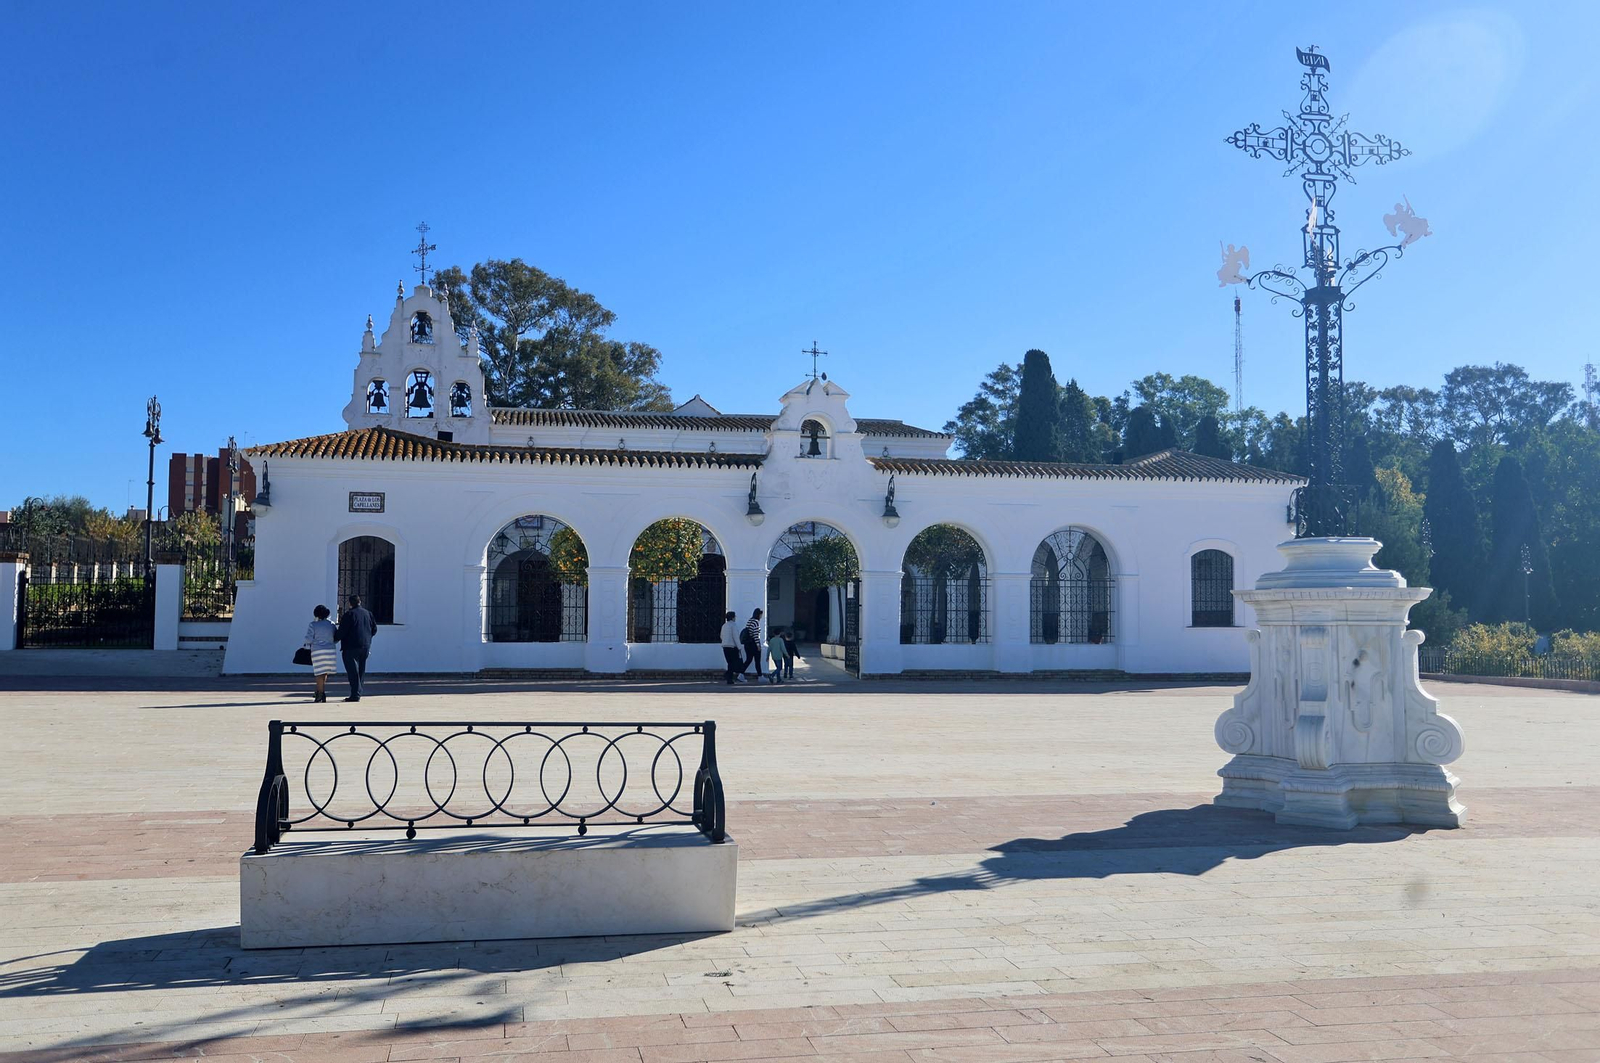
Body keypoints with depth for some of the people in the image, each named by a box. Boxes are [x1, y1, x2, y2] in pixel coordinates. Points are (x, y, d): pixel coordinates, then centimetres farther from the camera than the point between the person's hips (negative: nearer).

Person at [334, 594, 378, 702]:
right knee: (361, 671, 13)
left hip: (351, 647, -6)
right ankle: (357, 693, 15)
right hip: (365, 646, 6)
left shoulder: (349, 614, -9)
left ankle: (355, 695, -8)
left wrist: (335, 639, 4)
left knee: (353, 671, -4)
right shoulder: (368, 614, 9)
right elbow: (374, 629, 12)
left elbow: (342, 631, -12)